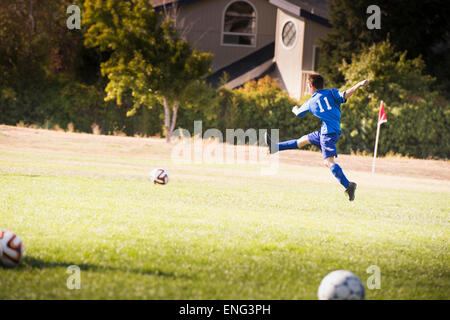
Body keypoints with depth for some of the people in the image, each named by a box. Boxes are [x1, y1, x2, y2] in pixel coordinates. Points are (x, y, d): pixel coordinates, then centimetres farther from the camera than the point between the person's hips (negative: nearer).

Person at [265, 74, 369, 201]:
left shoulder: (310, 102, 7)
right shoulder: (331, 93, 10)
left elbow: (298, 113, 26)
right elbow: (345, 95, -11)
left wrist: (295, 109, 49)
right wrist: (359, 85, -9)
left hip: (328, 132, -7)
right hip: (335, 131, 7)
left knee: (328, 161, -17)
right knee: (305, 139, 19)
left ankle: (348, 185, -33)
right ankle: (275, 147, 30)